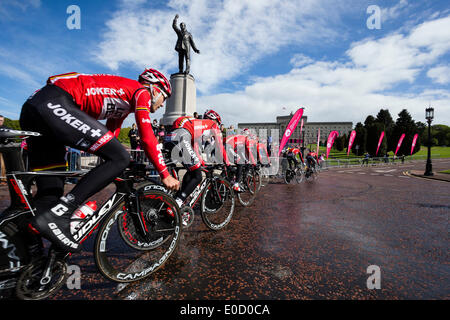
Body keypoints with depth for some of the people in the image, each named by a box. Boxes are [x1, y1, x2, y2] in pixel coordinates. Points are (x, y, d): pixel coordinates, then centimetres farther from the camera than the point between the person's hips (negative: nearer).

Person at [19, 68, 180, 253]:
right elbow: (147, 138, -8)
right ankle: (56, 216, -19)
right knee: (120, 158, -17)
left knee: (49, 190, 9)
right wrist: (165, 175, -2)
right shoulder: (142, 92, 2)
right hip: (55, 104, -11)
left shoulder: (124, 99, 29)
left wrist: (113, 173, 34)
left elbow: (111, 136, 31)